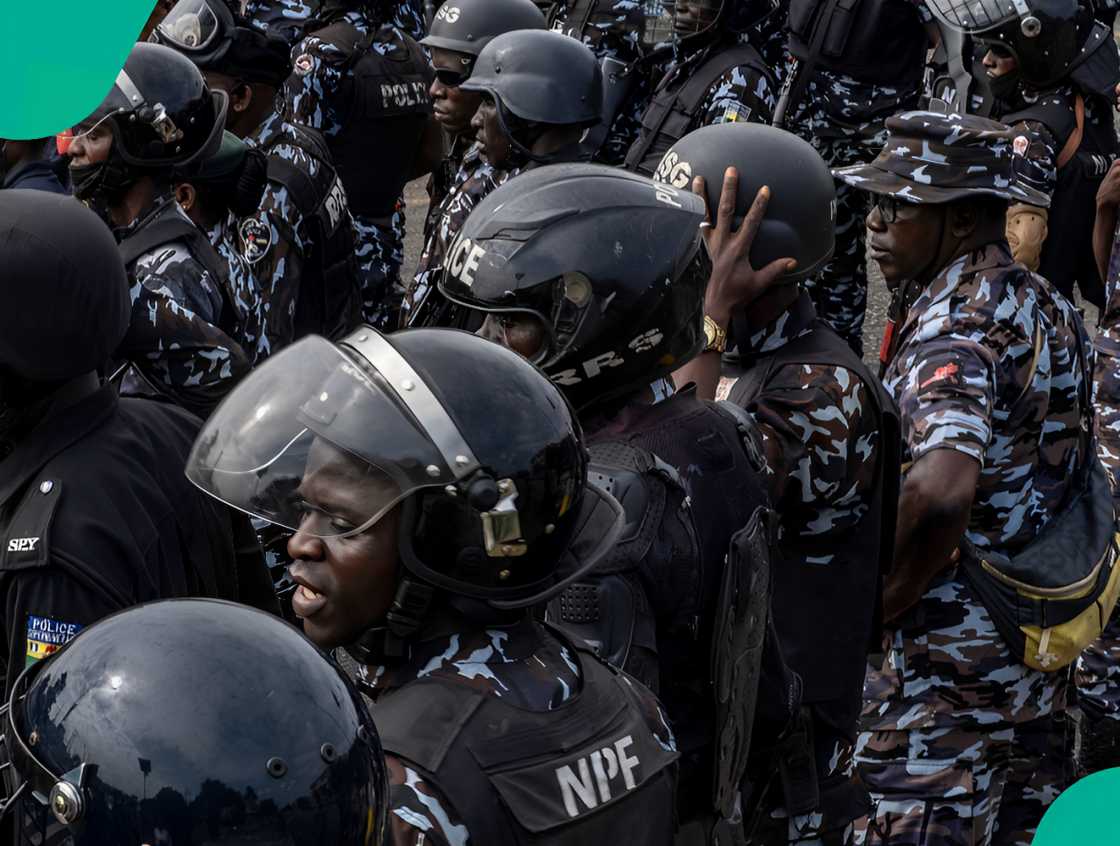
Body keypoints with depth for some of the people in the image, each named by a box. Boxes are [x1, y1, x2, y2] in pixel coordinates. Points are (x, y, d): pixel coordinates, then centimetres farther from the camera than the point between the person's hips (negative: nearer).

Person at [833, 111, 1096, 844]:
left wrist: (863, 615, -22)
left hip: (953, 659, -9)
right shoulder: (1045, 306, 10)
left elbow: (941, 491, -34)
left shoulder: (954, 320, -18)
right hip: (1046, 643, 9)